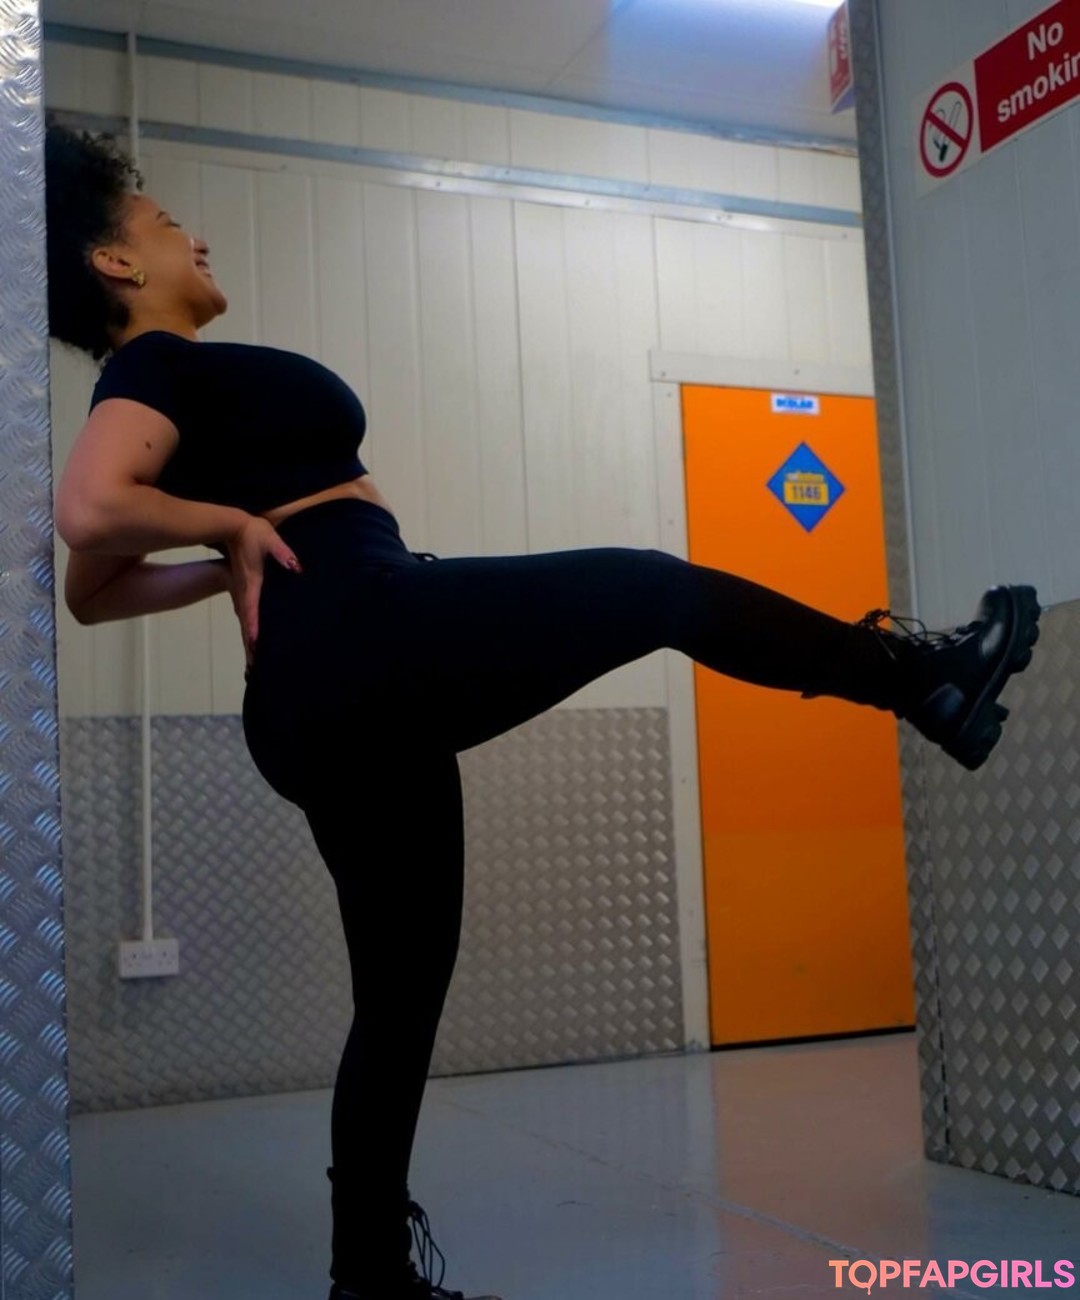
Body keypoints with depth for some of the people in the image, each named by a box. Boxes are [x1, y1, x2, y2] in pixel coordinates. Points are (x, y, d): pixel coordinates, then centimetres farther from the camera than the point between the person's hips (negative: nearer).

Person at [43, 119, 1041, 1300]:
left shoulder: (151, 391, 25)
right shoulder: (157, 365, -2)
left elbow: (93, 591, 27)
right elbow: (86, 512, -22)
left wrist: (234, 565, 17)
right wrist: (238, 521, -7)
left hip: (320, 705, 10)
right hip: (377, 637, -10)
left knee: (401, 988, 12)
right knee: (662, 591, 1)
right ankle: (925, 677, 12)